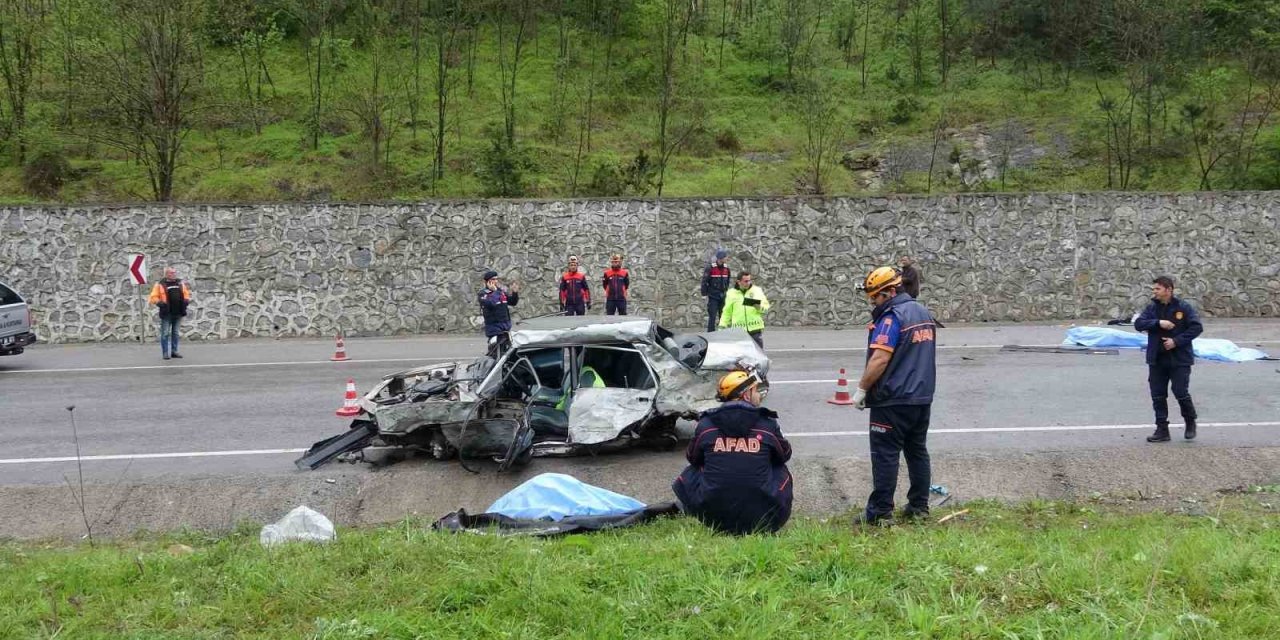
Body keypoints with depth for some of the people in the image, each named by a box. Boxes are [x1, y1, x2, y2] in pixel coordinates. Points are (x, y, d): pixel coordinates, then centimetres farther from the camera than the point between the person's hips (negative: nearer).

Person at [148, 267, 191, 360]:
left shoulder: (180, 283, 13)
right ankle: (165, 353, 1)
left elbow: (186, 294, 22)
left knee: (175, 333, 11)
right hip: (166, 313, -5)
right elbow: (153, 297, -4)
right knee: (165, 333, -3)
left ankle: (174, 351, 18)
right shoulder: (160, 285, -2)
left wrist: (186, 300, 3)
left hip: (178, 313, 5)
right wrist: (159, 302, -19)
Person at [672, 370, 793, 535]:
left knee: (689, 473, 27)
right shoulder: (767, 424, -2)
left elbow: (692, 458, 17)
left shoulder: (705, 424, 0)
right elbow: (784, 455, 17)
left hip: (713, 517, 1)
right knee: (781, 470, 25)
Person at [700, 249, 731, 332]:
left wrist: (726, 291, 16)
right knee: (712, 317, -7)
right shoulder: (710, 268, -10)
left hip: (723, 296, 5)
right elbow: (704, 281, -9)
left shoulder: (726, 268, 7)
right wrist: (704, 294, -11)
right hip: (713, 296, -5)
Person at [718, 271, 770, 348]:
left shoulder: (757, 290, 7)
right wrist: (722, 326, 6)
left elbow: (766, 306, 6)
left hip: (755, 329, 0)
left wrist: (759, 307, -17)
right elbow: (727, 312, 13)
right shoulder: (731, 293, 8)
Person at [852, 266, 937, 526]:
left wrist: (861, 389, -16)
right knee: (917, 451, 14)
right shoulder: (923, 313, 13)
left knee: (885, 455, -4)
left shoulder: (892, 317, -16)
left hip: (893, 400, -9)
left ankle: (881, 512, -2)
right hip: (922, 397, 9)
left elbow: (879, 359, -23)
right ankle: (919, 506, 19)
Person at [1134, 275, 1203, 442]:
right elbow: (1138, 323, -5)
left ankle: (1190, 423, 21)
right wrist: (1158, 323, -20)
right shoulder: (1152, 308, 5)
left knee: (1181, 393, -4)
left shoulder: (1183, 307, -7)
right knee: (1158, 396, 5)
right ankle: (1162, 430, 15)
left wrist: (1176, 341, -18)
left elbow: (1197, 327, -11)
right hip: (1156, 360, 5)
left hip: (1179, 359, -4)